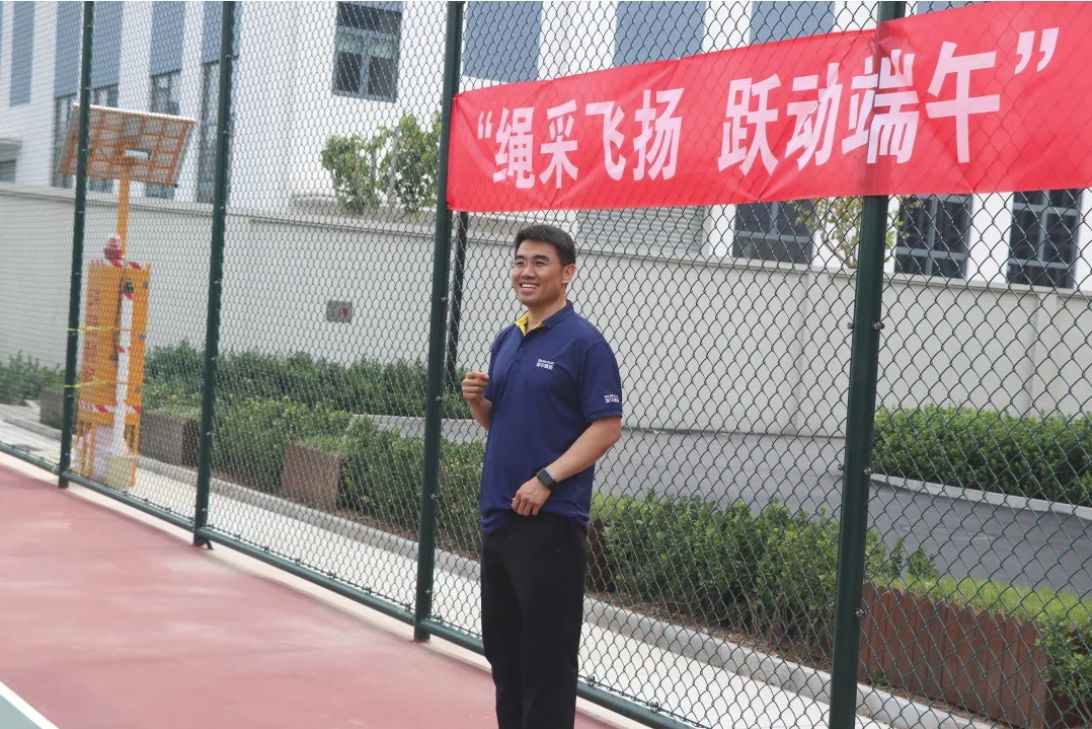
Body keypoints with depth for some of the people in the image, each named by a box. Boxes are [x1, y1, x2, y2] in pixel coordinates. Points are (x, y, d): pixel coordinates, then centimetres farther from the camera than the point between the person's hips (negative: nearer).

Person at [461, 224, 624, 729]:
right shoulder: (506, 340, 14)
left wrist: (546, 479, -21)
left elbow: (607, 427, -13)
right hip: (498, 515, 8)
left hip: (550, 521, -8)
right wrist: (477, 400, -1)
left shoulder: (583, 342, -9)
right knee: (502, 645, 15)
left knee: (545, 652, -3)